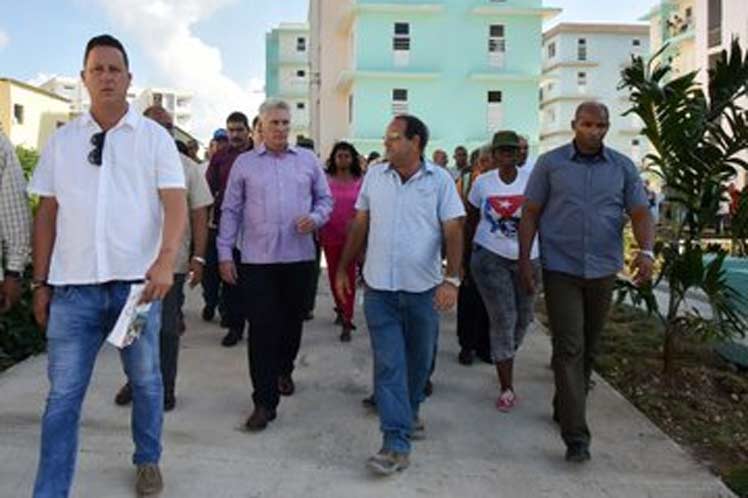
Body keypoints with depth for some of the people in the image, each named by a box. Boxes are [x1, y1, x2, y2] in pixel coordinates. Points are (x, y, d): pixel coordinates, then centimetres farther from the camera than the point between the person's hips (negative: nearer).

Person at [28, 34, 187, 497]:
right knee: (63, 395, 3)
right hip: (73, 286, 2)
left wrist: (166, 260, -24)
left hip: (137, 282, -1)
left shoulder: (154, 137, 1)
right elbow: (47, 214, 11)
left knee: (146, 381, 14)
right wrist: (41, 282, 8)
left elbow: (176, 205, -7)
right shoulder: (62, 140, 9)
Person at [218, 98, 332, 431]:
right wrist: (225, 254, -1)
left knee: (292, 321, 16)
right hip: (257, 258, -2)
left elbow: (325, 198, 13)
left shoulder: (308, 160, 9)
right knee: (262, 329, -4)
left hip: (299, 256, 2)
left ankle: (283, 371, 43)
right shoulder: (244, 163, 5)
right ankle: (264, 401, 2)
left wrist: (315, 218, -9)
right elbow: (231, 211, 5)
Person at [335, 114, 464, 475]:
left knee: (419, 360, 14)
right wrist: (342, 269, 11)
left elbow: (453, 232, -7)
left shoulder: (440, 180, -4)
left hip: (424, 288, -1)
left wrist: (452, 279, -16)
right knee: (388, 364, -3)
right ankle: (397, 443, 0)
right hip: (379, 287, 1)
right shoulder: (374, 175, 4)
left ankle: (410, 412, 40)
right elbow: (360, 225, 10)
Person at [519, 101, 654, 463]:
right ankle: (575, 435, -7)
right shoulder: (550, 163, 0)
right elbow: (530, 214, 2)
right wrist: (524, 259, -4)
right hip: (561, 269, -3)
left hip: (603, 271, 3)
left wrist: (646, 250, -18)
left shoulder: (623, 167, 6)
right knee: (569, 348, -8)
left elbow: (640, 213, 1)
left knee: (588, 348, 15)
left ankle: (565, 407, 35)